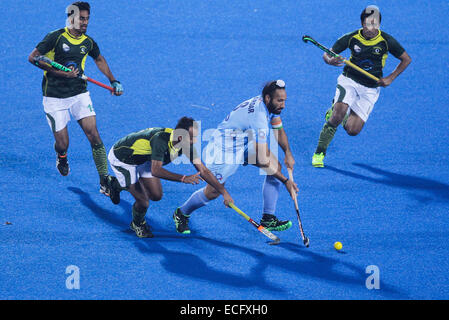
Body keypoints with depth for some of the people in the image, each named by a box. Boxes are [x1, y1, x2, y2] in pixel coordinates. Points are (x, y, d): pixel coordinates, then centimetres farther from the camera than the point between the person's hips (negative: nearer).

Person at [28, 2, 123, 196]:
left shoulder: (88, 42, 4)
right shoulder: (56, 37, -11)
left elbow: (99, 59, 26)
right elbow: (33, 57, -15)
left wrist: (113, 81, 20)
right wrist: (60, 73, -21)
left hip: (79, 94, 3)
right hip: (55, 98, -3)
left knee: (93, 135, -10)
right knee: (62, 144, -2)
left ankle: (104, 182, -6)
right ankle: (61, 156, 37)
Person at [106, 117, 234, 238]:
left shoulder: (188, 145, -18)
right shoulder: (161, 139, -41)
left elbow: (203, 170, -13)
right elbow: (156, 171, -45)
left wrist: (224, 192, -19)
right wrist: (183, 178, -51)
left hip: (143, 159, 7)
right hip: (121, 158, -7)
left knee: (156, 196, 10)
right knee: (143, 202, -12)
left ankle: (118, 185, 35)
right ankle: (137, 224, 24)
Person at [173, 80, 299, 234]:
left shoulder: (271, 105, -10)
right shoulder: (259, 115, -37)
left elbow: (279, 130, 11)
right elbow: (262, 160, -35)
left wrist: (288, 153, -4)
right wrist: (285, 181, -28)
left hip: (246, 143, 9)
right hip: (224, 147, -9)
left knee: (276, 167, -7)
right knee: (213, 192, -1)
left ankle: (268, 219, -4)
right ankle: (181, 213, 28)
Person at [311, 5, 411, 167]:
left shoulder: (387, 41, -11)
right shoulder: (351, 38, -10)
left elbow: (406, 59, 3)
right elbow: (326, 54, -2)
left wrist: (390, 78, -8)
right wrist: (330, 60, -27)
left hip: (370, 89, 1)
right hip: (349, 81, -1)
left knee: (352, 130, -7)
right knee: (337, 117, -26)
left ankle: (335, 112, 27)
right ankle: (319, 153, -8)